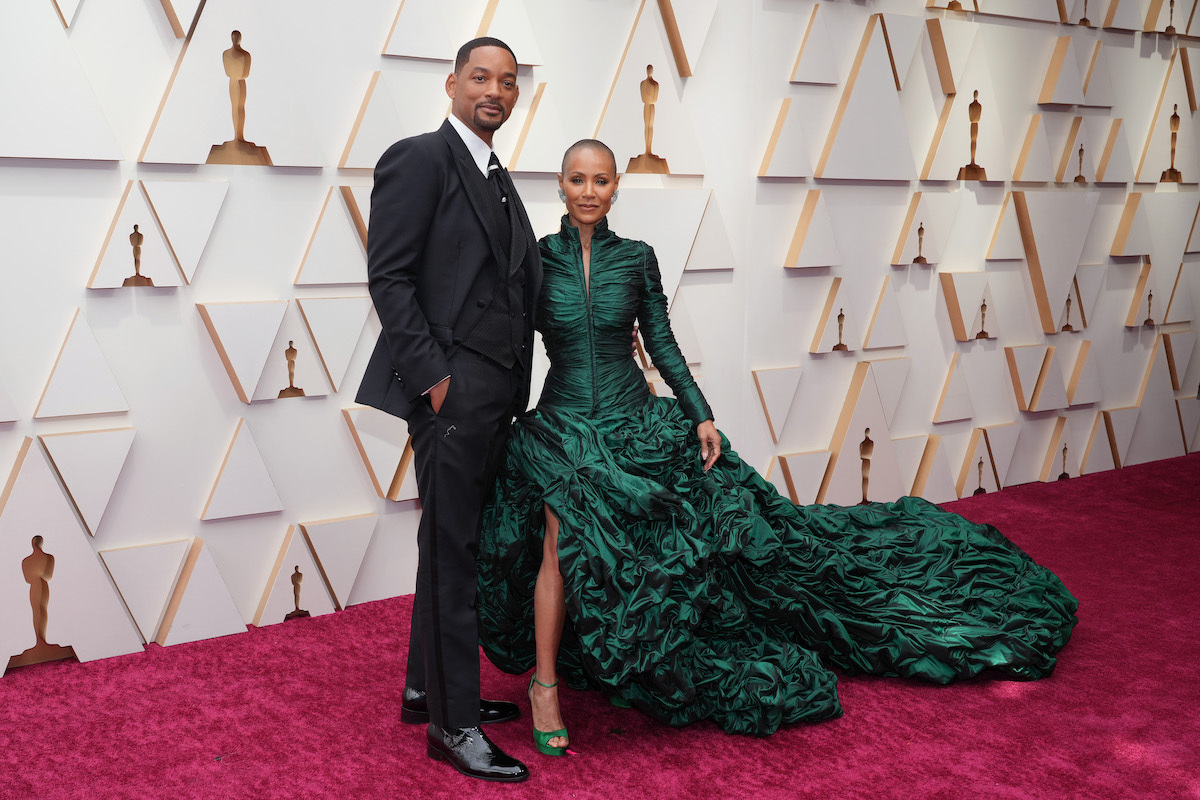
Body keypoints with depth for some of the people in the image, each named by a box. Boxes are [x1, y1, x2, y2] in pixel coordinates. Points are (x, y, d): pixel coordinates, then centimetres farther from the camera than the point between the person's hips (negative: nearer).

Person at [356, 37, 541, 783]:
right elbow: (389, 277, -13)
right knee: (452, 553, -3)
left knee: (456, 546, 16)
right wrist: (434, 375, -17)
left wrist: (515, 386, 11)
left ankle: (428, 687, 29)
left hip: (496, 394, 9)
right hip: (451, 391, -9)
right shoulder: (420, 159, -7)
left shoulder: (497, 177, 19)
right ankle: (454, 726, 6)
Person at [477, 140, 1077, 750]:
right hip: (562, 427, -2)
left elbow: (663, 346, 6)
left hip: (634, 421, 2)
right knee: (564, 540, -24)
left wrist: (701, 417, 0)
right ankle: (544, 686, -10)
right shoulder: (538, 258, 0)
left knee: (722, 519, -3)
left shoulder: (636, 258, 3)